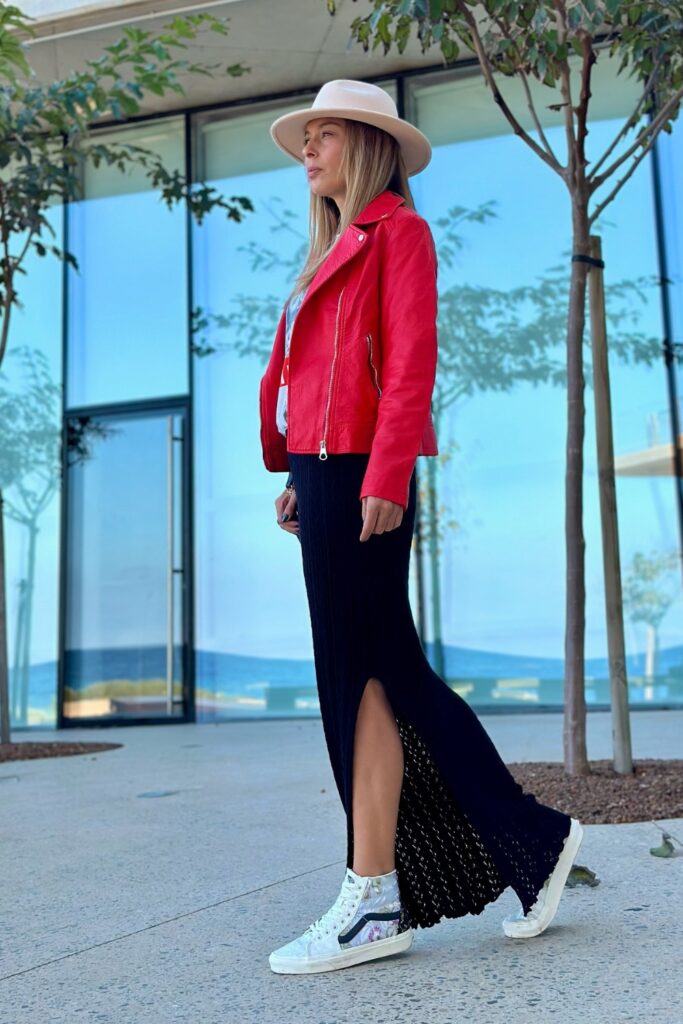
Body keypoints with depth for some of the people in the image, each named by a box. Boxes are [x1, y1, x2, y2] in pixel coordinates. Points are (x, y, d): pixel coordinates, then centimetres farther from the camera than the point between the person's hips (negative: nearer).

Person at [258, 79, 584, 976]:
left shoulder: (398, 230, 0)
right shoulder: (338, 250, 24)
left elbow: (411, 362, -11)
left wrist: (384, 477, -19)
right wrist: (298, 474, 14)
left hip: (361, 474, -9)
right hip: (327, 472, 9)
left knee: (365, 675, -5)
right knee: (389, 673, 8)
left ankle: (373, 900, 5)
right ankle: (528, 840, 17)